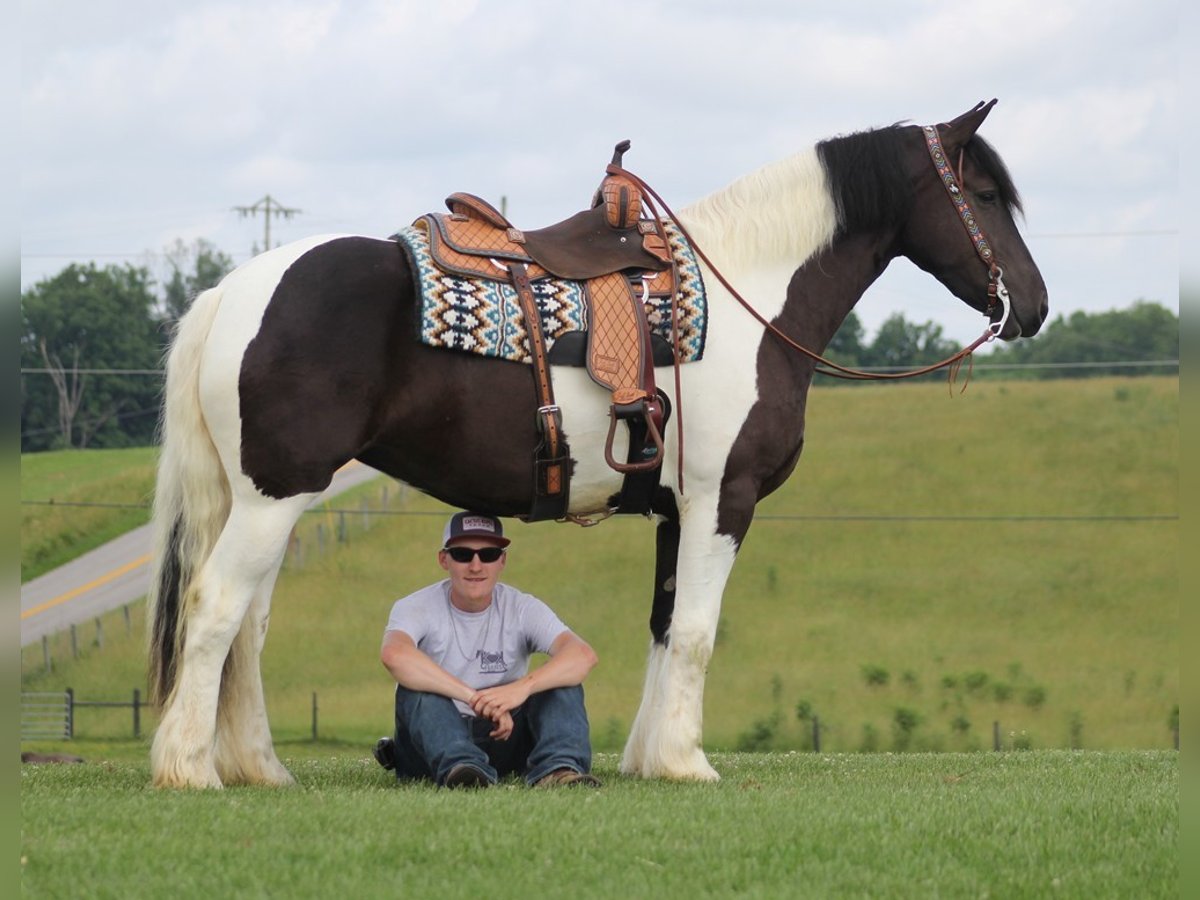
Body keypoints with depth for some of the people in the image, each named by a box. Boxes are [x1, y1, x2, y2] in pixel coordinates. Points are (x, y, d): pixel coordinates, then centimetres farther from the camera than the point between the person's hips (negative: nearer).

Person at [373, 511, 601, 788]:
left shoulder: (522, 609, -4)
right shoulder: (417, 608, -9)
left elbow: (583, 655, -23)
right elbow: (394, 654, -35)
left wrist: (522, 687, -43)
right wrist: (476, 699, -43)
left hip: (502, 737, 2)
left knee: (563, 681, -19)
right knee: (415, 685, -30)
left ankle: (558, 767, -42)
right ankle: (461, 765, -52)